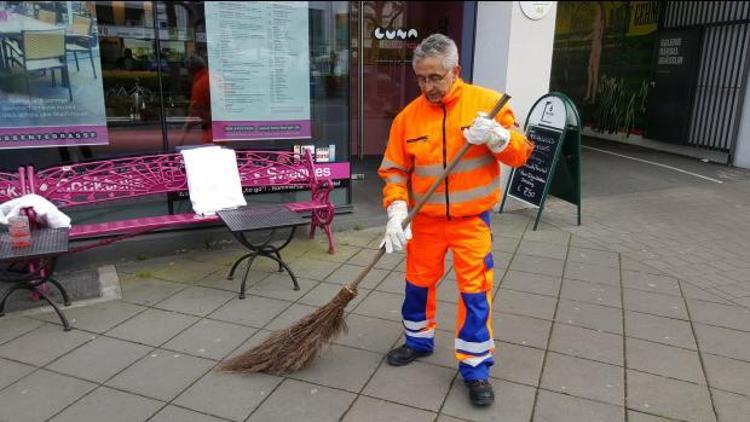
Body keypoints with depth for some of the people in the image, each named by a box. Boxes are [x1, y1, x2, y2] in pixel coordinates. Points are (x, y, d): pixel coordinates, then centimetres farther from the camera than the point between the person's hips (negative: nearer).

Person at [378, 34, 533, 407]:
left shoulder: (487, 102, -8)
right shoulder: (408, 116, -4)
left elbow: (520, 154, -6)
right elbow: (395, 171, -2)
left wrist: (496, 136, -27)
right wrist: (397, 212, -16)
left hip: (472, 220, -2)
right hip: (426, 221, 3)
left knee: (475, 291, 0)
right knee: (418, 283, 16)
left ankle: (476, 369, 16)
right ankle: (419, 341, 41)